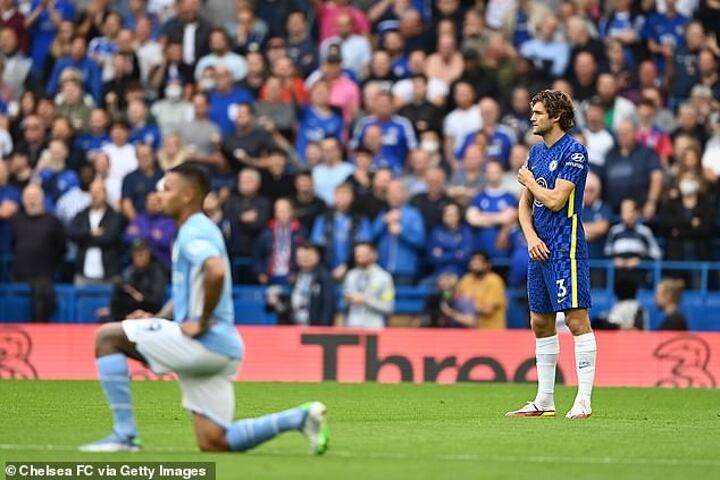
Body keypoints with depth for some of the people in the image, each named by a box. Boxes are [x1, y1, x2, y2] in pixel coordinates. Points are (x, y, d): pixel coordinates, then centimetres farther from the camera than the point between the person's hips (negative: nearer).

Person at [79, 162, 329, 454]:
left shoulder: (193, 233, -11)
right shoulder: (195, 231, 20)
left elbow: (216, 271, -33)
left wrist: (202, 322, -22)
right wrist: (157, 319, 13)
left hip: (205, 343, -10)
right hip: (219, 350, 10)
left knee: (108, 337, -5)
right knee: (213, 443, 10)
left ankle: (124, 434, -8)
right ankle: (299, 418, 6)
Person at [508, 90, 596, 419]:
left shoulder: (574, 152, -10)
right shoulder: (536, 151, 15)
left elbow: (555, 200, -17)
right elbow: (526, 203, 18)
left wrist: (529, 181, 0)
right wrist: (530, 235, 1)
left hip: (565, 249, -9)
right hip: (539, 248, 9)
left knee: (576, 318, -10)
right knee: (540, 323, 11)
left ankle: (583, 400, -12)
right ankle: (544, 401, 18)